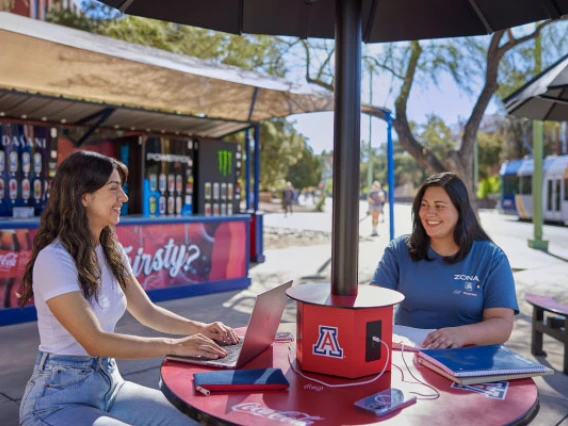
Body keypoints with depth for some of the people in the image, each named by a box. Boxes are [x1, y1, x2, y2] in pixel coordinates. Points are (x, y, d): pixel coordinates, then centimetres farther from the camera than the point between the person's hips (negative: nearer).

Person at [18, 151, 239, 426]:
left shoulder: (111, 250, 3)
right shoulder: (54, 259, -21)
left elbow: (147, 311, 9)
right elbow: (95, 342, -26)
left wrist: (198, 328, -6)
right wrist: (174, 346, -26)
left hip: (109, 383, 7)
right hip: (59, 400, -7)